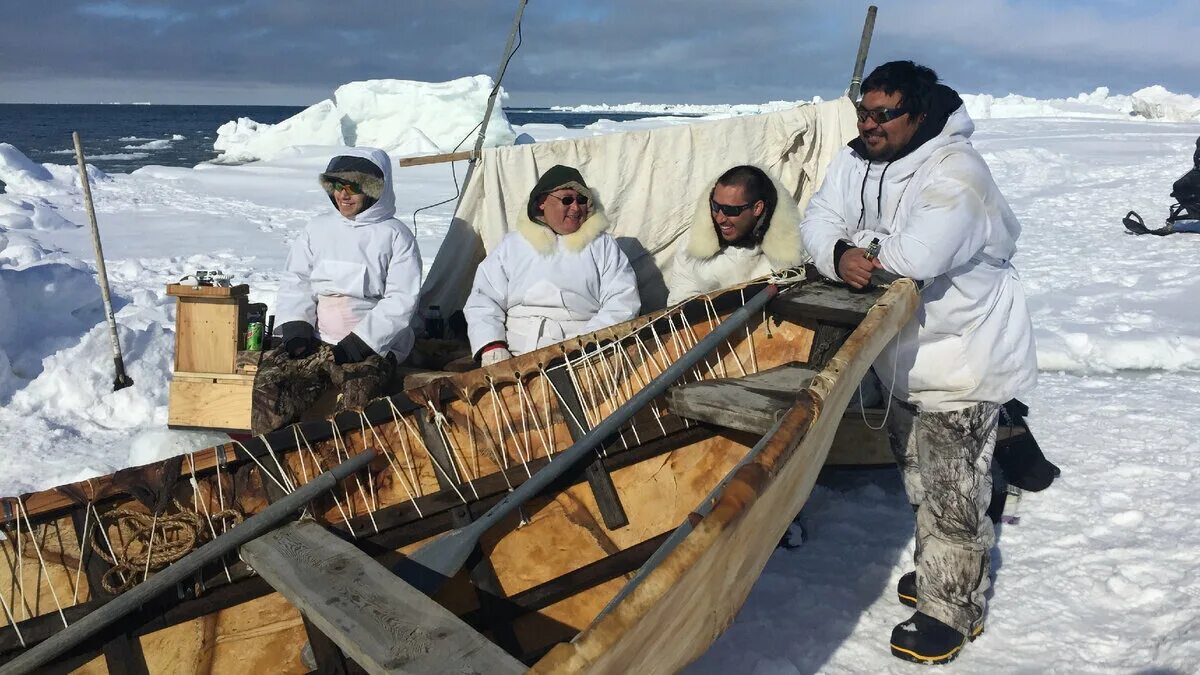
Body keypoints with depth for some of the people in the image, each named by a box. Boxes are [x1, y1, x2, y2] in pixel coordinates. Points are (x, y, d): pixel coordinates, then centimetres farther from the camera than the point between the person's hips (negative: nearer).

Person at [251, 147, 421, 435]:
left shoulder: (395, 236, 1)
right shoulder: (318, 228, 15)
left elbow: (401, 301, -5)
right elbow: (295, 281, 13)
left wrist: (359, 343, -14)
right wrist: (296, 329, -5)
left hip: (373, 345, -4)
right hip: (314, 339, 4)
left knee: (357, 399, -32)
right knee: (269, 381, -20)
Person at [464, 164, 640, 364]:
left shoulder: (603, 245, 17)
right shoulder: (512, 245, 20)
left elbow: (622, 303, 6)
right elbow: (483, 301, 14)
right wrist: (491, 346, -6)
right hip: (512, 358, 2)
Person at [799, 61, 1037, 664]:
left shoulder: (955, 172, -25)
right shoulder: (855, 161, 0)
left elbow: (918, 256, -37)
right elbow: (818, 220, -5)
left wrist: (859, 241, -18)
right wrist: (839, 254, -28)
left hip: (961, 358, -8)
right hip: (902, 353, 8)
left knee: (952, 492, 1)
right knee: (919, 476, 23)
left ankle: (951, 609, 17)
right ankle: (936, 570, 43)